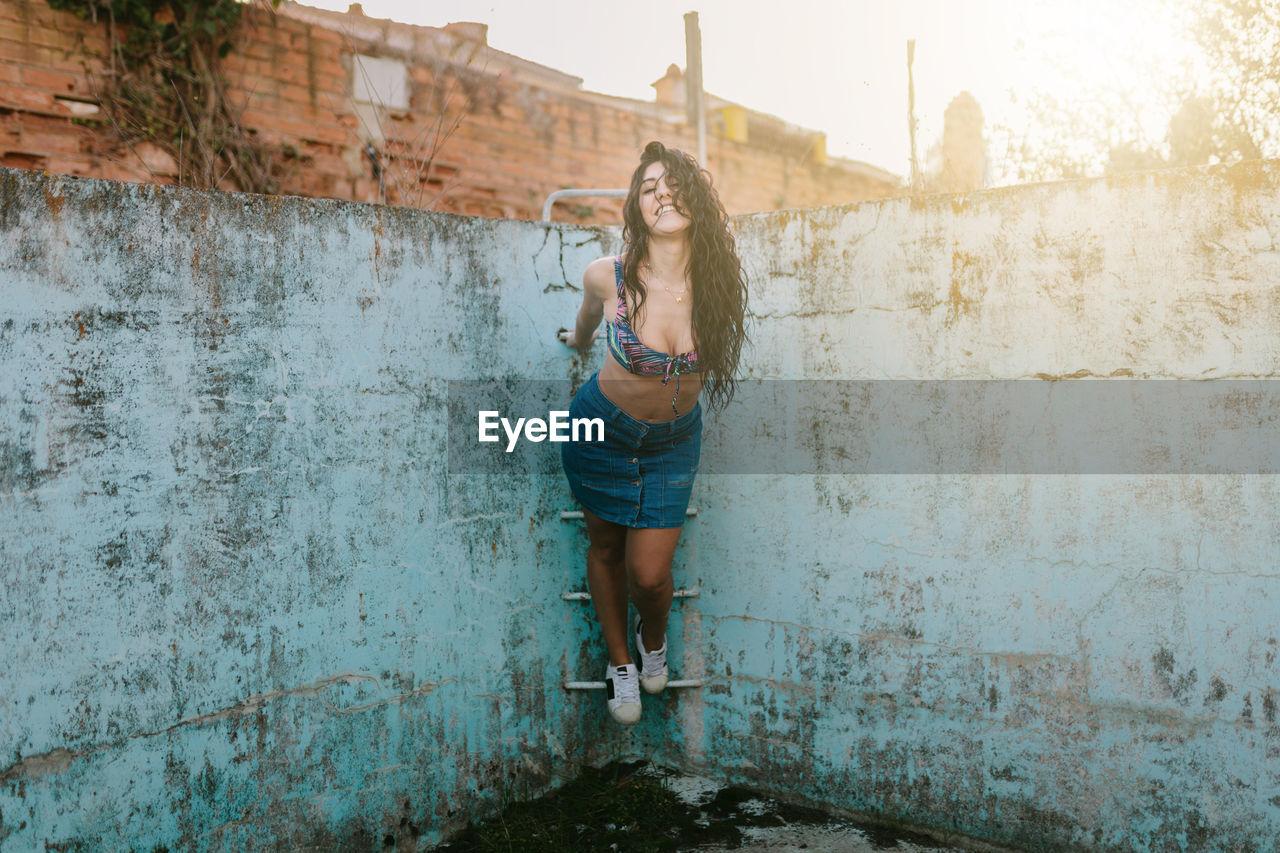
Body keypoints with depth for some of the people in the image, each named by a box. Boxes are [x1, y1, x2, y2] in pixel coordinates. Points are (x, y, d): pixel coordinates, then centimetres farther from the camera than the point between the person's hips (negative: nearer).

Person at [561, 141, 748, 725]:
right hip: (603, 430, 0)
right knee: (605, 549, 16)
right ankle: (619, 661, 40)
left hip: (675, 441, 1)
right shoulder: (607, 277, -22)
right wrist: (579, 340, 23)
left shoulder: (716, 281, -18)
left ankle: (653, 636, 36)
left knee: (649, 573, -1)